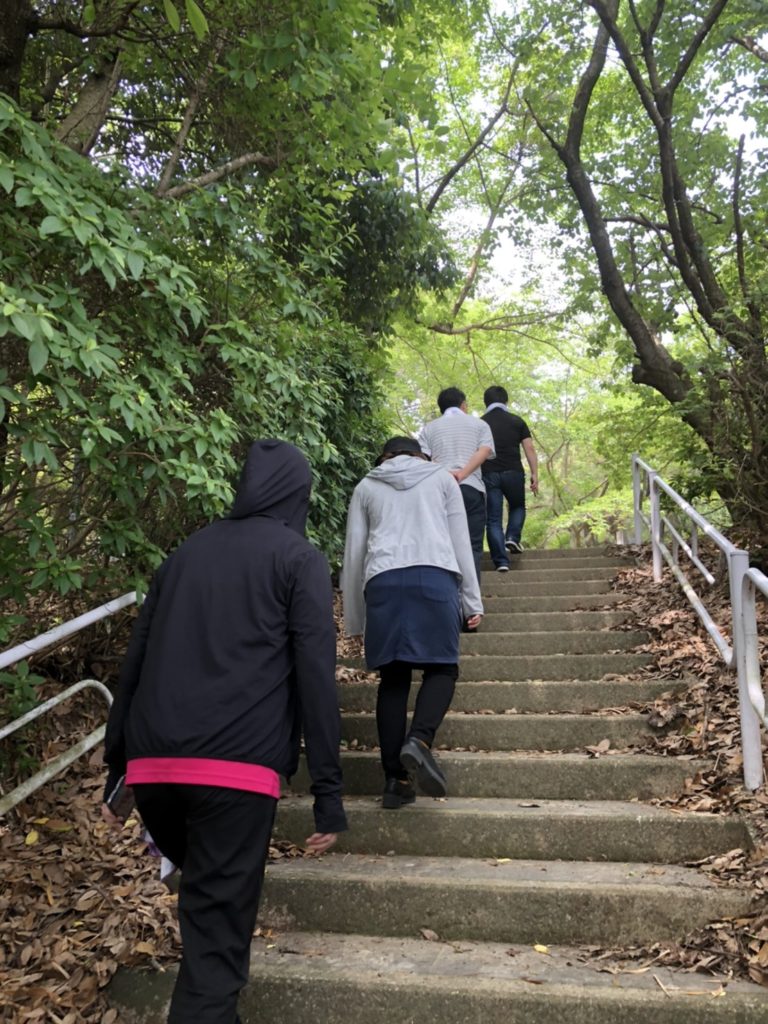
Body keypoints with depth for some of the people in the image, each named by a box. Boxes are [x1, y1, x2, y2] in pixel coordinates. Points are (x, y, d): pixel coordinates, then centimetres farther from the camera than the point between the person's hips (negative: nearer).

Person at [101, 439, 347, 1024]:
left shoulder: (187, 552, 19)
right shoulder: (299, 559, 5)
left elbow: (135, 662, 18)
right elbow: (316, 675, -5)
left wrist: (116, 768, 23)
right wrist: (329, 791, -3)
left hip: (152, 767, 5)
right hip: (237, 767, -5)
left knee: (202, 885, 27)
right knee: (219, 917, 3)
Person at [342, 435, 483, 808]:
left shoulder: (366, 486, 24)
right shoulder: (441, 477, 23)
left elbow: (353, 553, 19)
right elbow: (460, 541, 16)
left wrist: (353, 619, 23)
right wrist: (471, 600, 17)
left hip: (383, 581, 1)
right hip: (436, 576, -1)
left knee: (394, 676, 6)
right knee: (442, 667, 5)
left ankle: (395, 780, 2)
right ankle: (419, 739, -21)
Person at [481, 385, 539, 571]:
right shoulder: (516, 421, 7)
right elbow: (529, 448, 0)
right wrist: (535, 475, 0)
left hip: (489, 474, 0)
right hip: (513, 472, 0)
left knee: (493, 519, 3)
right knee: (517, 507, 26)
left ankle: (501, 561, -4)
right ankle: (513, 537, 3)